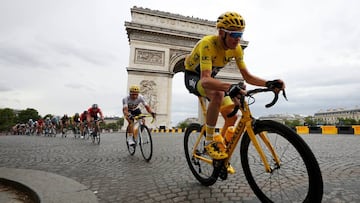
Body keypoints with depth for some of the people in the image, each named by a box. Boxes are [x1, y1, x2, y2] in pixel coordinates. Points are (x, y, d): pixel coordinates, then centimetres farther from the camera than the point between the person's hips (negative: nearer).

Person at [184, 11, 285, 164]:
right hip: (193, 77, -6)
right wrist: (230, 87, -60)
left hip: (210, 79, 6)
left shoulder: (236, 48, -11)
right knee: (218, 94, -39)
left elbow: (247, 76, -9)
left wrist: (268, 83, -26)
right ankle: (210, 141, -23)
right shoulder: (208, 44, -32)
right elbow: (205, 80, -44)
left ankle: (222, 151, 16)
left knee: (232, 117, -5)